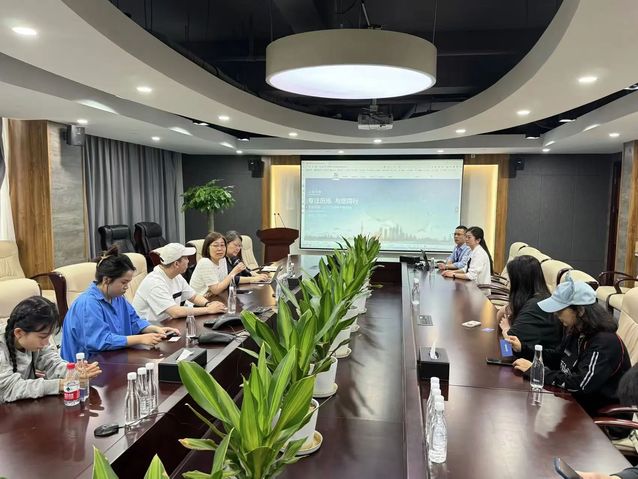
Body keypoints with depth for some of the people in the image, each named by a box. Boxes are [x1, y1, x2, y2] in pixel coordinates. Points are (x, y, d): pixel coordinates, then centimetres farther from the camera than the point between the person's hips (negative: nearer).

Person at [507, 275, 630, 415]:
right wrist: (523, 348, 3)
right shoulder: (576, 331, -1)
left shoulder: (605, 343, -26)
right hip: (573, 399, 7)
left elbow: (581, 384, -32)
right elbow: (558, 358, 15)